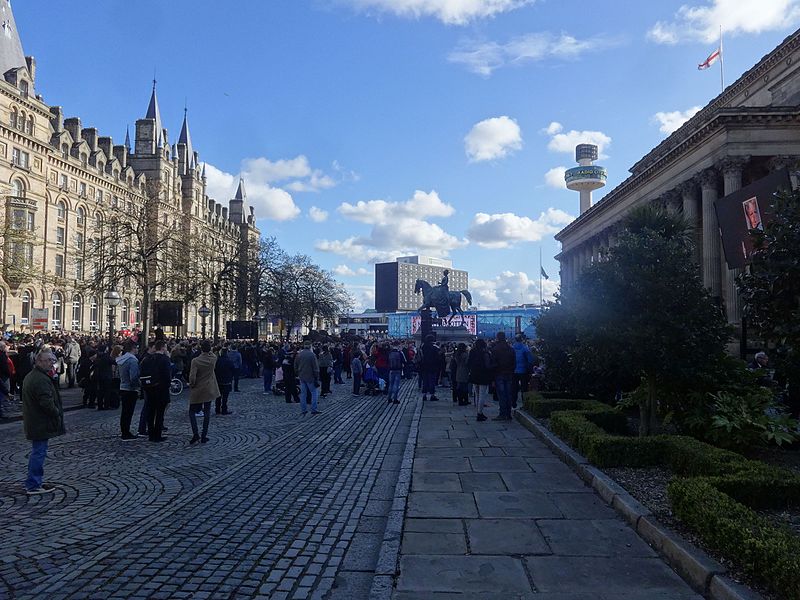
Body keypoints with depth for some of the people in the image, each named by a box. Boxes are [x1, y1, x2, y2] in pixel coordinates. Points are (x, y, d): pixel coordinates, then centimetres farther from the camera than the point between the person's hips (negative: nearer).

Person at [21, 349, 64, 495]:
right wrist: (57, 413, -12)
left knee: (37, 452, 19)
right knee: (39, 453, -2)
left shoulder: (30, 376, 14)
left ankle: (33, 483, 28)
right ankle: (33, 485, 5)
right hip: (41, 424, -11)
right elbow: (46, 402, -27)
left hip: (33, 422, 11)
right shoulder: (41, 379, -22)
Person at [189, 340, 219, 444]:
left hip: (197, 391, -3)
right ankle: (204, 436, 13)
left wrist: (191, 384, -4)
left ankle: (195, 434, -3)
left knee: (192, 412, 11)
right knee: (207, 413, 10)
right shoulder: (213, 359, -8)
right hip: (209, 390, 3)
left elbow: (192, 377, -20)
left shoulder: (195, 361, -19)